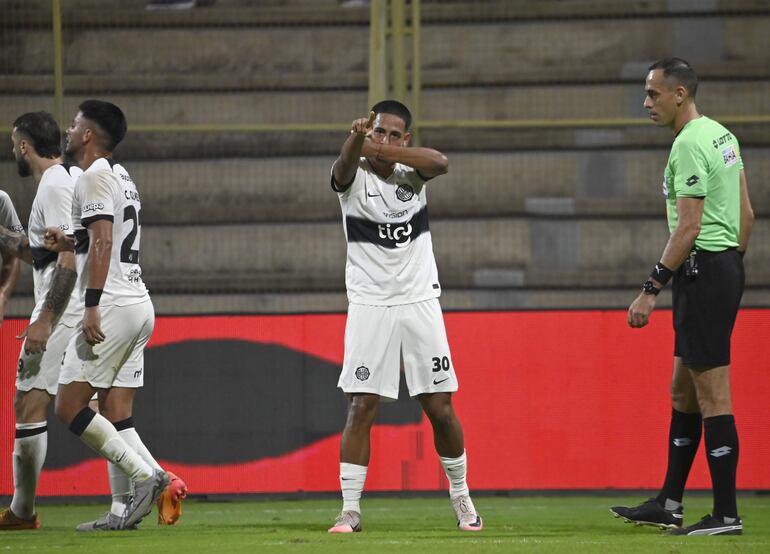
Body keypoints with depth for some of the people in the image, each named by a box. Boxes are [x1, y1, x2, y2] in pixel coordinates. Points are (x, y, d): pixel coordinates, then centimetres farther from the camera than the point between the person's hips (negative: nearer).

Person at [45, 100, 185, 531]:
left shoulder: (95, 178, -9)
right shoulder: (122, 178, 20)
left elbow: (103, 243, -19)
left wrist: (92, 306, -24)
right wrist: (69, 244, 18)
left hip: (113, 306, -10)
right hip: (140, 305, 10)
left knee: (70, 406, -8)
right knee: (115, 414, 6)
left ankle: (148, 475, -14)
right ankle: (124, 508, -1)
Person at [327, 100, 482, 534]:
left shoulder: (411, 173, 1)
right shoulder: (355, 176, -5)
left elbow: (440, 163, -22)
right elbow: (345, 165, -31)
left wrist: (384, 150, -35)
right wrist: (358, 139, -54)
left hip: (419, 302, 2)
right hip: (370, 304, -2)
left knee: (440, 408, 4)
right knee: (362, 407, -8)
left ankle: (461, 498, 21)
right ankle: (351, 509, -3)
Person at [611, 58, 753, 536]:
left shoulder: (690, 145, -16)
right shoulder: (721, 135, 14)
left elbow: (688, 228, -20)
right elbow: (746, 213, 18)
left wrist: (651, 290, -19)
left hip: (702, 270, -10)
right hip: (727, 266, 10)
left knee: (712, 394, -8)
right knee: (683, 390, 15)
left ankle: (726, 514, -6)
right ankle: (669, 505, 20)